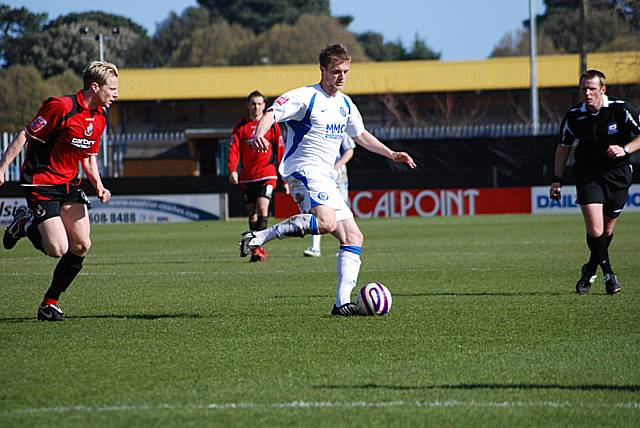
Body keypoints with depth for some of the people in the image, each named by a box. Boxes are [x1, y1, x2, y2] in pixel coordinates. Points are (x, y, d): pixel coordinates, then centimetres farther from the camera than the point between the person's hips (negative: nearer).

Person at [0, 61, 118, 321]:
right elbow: (24, 136, -14)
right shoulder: (61, 107, -19)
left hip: (69, 183, 8)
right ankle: (26, 224, 16)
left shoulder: (100, 116, 6)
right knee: (58, 249, -15)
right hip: (41, 184, -8)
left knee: (82, 245, -4)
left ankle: (50, 303, 11)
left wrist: (98, 185, 1)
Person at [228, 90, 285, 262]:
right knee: (252, 214, 7)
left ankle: (256, 247, -21)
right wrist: (232, 170, -17)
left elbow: (280, 151, 7)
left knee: (262, 209, -19)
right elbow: (233, 150, 1)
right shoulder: (240, 127, 7)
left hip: (266, 174, -3)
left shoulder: (271, 125, 3)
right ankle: (258, 250, 19)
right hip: (247, 176, 3)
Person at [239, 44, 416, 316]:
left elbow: (360, 135, 33)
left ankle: (342, 303, -2)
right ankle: (258, 237, -27)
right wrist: (259, 133, -39)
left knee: (354, 238, 1)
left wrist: (392, 155, 30)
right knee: (327, 222, -34)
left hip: (324, 179, 9)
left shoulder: (346, 105, 17)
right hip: (303, 170, -9)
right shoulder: (306, 97, -7)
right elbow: (271, 114, -18)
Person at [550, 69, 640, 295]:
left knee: (607, 229, 9)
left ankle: (590, 270, 31)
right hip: (588, 175, 0)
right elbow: (563, 147, 8)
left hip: (617, 174, 0)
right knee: (594, 229, -15)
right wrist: (557, 180, 6)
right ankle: (608, 274, -1)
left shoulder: (620, 110, -14)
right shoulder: (573, 116, -7)